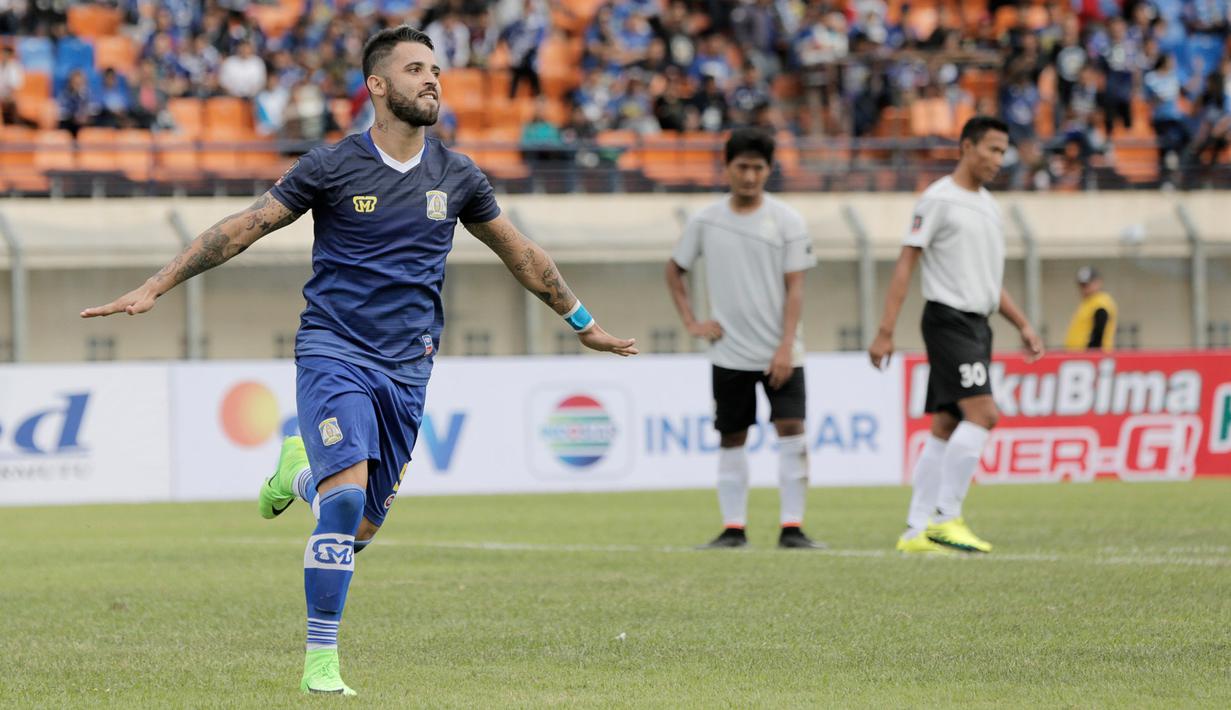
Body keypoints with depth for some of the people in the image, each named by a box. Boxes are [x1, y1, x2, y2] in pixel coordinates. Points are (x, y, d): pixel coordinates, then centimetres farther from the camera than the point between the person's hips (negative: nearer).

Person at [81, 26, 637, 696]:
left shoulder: (456, 176, 6)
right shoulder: (332, 167, -5)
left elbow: (519, 252, 21)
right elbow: (242, 228, -1)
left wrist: (582, 322, 28)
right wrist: (153, 288, -6)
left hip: (406, 366, 4)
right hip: (333, 352, -4)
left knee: (362, 527, 4)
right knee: (348, 497, -23)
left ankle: (300, 470, 39)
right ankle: (320, 663, -13)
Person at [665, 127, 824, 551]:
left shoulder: (787, 221, -3)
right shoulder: (705, 222, 3)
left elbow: (795, 287, -6)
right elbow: (674, 270, 16)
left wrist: (786, 347, -14)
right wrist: (691, 323, 4)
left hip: (779, 353, -2)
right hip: (729, 353, 2)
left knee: (791, 431, -11)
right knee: (731, 439, 5)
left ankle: (792, 528, -9)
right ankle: (733, 529, 12)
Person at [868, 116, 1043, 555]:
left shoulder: (987, 205, 18)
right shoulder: (938, 199, -8)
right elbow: (905, 265, -10)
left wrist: (1023, 326, 18)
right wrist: (885, 333, -15)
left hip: (977, 324, 9)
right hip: (948, 318, -9)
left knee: (946, 428, 7)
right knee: (981, 413, -19)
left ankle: (918, 531, 8)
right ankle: (945, 520, -16)